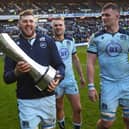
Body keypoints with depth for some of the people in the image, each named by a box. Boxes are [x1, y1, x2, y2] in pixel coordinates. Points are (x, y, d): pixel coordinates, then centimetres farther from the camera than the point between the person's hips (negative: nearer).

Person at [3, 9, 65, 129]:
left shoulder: (48, 41, 3)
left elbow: (60, 65, 2)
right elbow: (7, 78, -2)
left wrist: (58, 78, -19)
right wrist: (16, 72, -23)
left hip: (48, 97, 2)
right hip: (26, 101, -2)